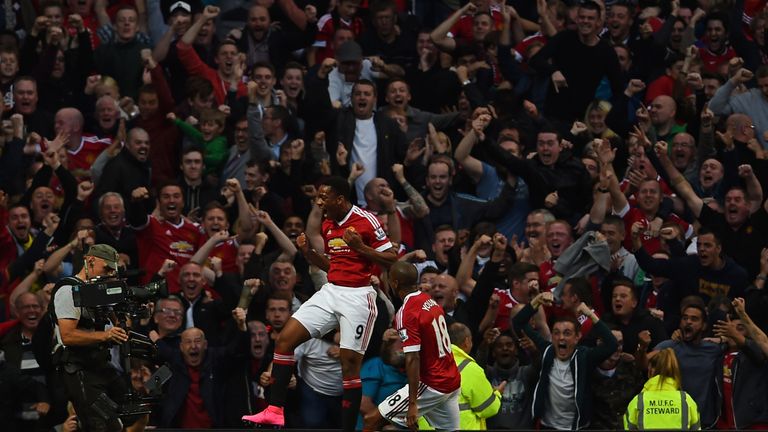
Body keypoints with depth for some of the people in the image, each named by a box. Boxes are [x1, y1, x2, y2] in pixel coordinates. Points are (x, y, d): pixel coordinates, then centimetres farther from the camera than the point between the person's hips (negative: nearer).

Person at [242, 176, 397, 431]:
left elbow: (392, 260, -11)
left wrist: (360, 247, -21)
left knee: (350, 364, -8)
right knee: (285, 339, -3)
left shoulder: (366, 221, -11)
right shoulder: (328, 225, 12)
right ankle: (275, 411, -2)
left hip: (357, 296, -7)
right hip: (330, 292, 7)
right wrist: (308, 252, 8)